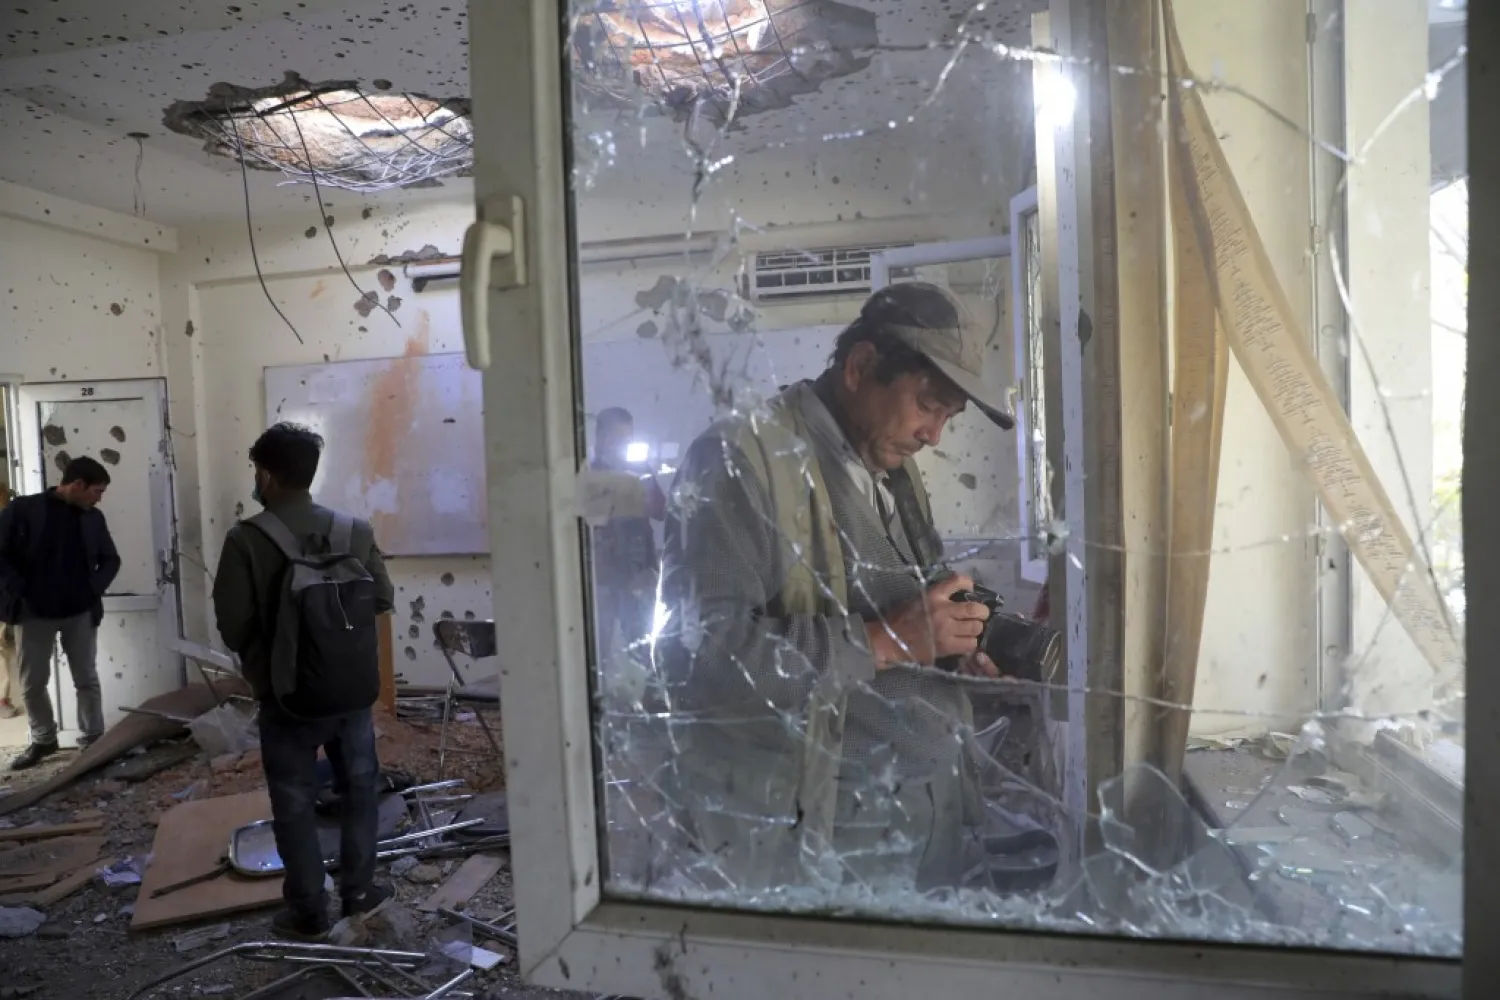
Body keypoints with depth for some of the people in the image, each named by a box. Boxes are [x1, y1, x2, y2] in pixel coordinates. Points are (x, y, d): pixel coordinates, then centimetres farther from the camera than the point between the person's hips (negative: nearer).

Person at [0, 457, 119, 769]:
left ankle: (93, 738, 17)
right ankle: (43, 740, 23)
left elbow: (111, 559, 13)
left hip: (81, 613, 2)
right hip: (35, 613, -2)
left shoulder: (93, 518, 3)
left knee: (87, 679, 7)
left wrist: (96, 588, -1)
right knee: (32, 683, 7)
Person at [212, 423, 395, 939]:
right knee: (359, 786, 18)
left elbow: (232, 624, -11)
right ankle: (359, 888, 27)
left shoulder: (245, 540, -14)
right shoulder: (356, 532, -5)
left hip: (286, 693, -3)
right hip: (352, 686, 3)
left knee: (294, 803, 10)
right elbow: (383, 599, 3)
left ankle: (308, 910, 19)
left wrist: (259, 660, 9)